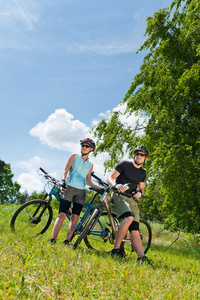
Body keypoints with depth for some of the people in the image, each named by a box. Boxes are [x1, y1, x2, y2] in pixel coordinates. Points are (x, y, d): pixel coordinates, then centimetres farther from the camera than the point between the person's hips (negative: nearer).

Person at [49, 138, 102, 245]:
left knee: (75, 217, -4)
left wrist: (101, 188, 0)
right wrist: (63, 180, -20)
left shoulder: (90, 165, 16)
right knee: (62, 214, -12)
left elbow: (88, 181, 10)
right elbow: (66, 170, -1)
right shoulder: (75, 156, 9)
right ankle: (53, 239, -12)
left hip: (80, 192, 3)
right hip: (69, 188, -3)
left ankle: (67, 240, 0)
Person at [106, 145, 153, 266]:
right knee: (129, 218, -32)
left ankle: (142, 257, -17)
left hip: (133, 200, 5)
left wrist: (139, 193, 0)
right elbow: (110, 178, -2)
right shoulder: (124, 164, 3)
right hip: (120, 196, -5)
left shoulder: (143, 172, 19)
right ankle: (116, 249, -25)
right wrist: (116, 185, -25)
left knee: (135, 230, -8)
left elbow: (142, 188, 26)